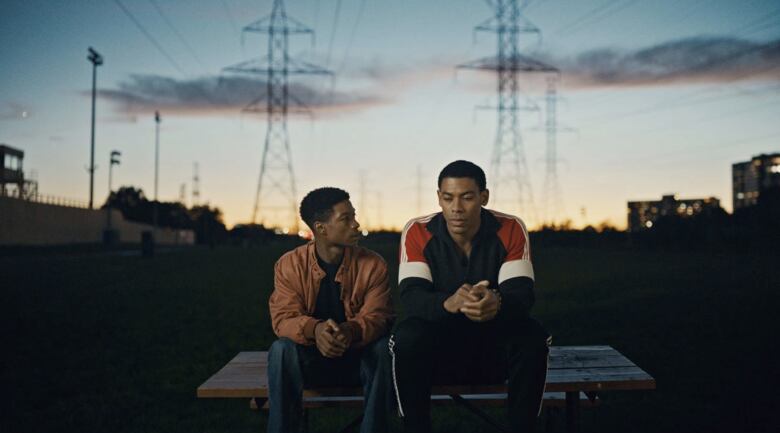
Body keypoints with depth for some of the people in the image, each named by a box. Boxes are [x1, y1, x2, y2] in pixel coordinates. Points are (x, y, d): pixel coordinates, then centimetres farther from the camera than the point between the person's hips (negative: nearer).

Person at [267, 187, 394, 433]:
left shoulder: (373, 264, -9)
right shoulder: (290, 265, -8)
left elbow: (377, 316, -15)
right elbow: (283, 318, -15)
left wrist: (351, 330, -39)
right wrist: (315, 330, -39)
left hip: (359, 358, 1)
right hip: (310, 360, 0)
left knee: (384, 347, -31)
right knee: (281, 350, -30)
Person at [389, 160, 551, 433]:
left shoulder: (511, 229, -11)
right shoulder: (417, 232, -12)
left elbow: (523, 295, -19)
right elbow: (410, 298, -21)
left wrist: (497, 303, -44)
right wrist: (449, 303, -44)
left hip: (494, 344, 1)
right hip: (438, 345, 0)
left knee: (533, 338, -28)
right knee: (406, 337, -31)